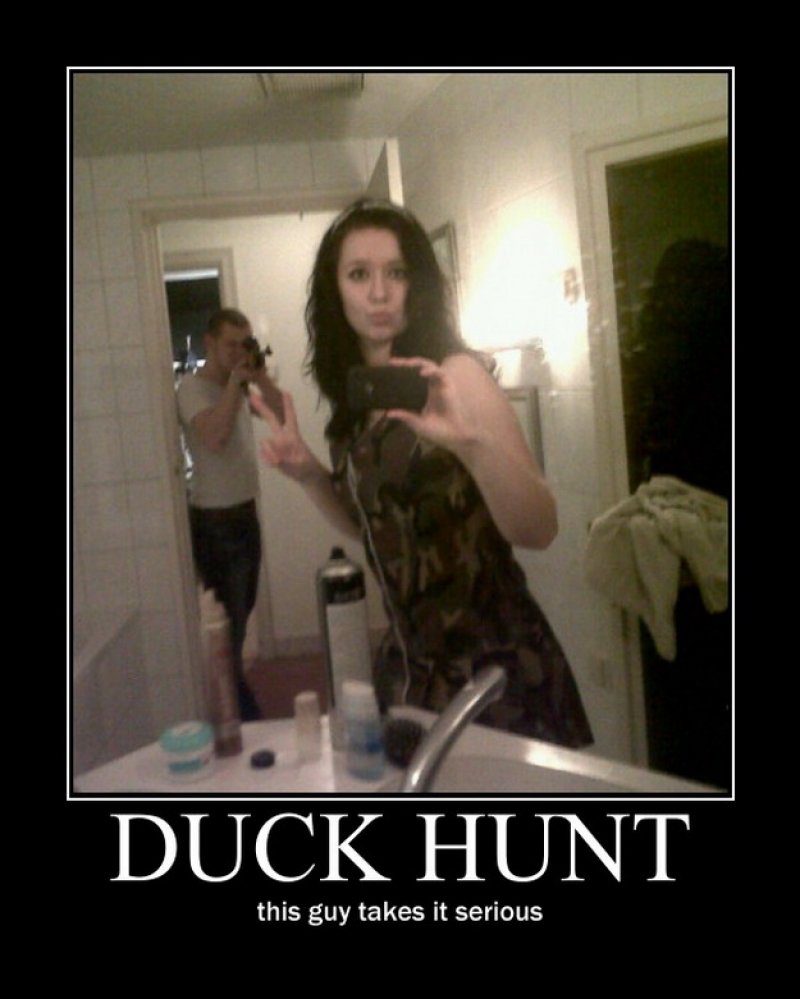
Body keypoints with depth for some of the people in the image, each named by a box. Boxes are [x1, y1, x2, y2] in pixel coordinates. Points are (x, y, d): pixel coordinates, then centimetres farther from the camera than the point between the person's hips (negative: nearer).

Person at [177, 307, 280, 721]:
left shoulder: (239, 387, 10)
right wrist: (234, 382, -22)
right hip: (214, 521, -8)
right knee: (227, 620, -5)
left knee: (242, 613, 17)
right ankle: (244, 715, 4)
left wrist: (261, 378, -6)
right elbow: (215, 436, -30)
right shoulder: (192, 386, -13)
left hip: (246, 513, 8)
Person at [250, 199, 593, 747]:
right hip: (408, 664, 6)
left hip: (496, 665, -6)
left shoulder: (456, 374, -13)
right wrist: (309, 473, -1)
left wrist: (472, 441, -38)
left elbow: (539, 530, -22)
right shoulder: (354, 394, 4)